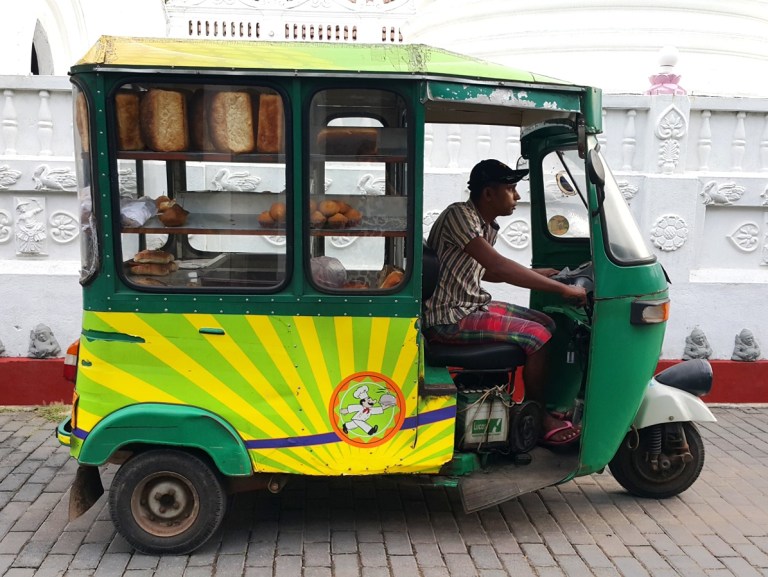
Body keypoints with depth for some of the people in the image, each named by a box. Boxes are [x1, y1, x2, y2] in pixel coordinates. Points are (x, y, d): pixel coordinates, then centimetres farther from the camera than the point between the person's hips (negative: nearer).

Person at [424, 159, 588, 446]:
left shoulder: (487, 226, 9)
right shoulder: (459, 215, -20)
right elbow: (497, 265, -30)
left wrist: (540, 273, 20)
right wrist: (562, 289, -28)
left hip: (471, 305, 10)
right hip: (448, 317, -10)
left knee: (546, 323, 9)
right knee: (537, 336, -15)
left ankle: (540, 404, 16)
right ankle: (538, 417, 4)